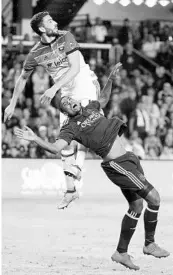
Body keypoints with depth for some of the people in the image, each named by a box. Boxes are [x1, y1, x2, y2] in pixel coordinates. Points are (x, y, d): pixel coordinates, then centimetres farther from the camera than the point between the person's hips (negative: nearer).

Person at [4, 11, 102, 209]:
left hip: (87, 86, -3)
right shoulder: (35, 54, -3)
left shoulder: (65, 38, -11)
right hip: (67, 95, 3)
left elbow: (75, 68, -19)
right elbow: (22, 78, 13)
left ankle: (77, 167, -37)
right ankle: (70, 189, 2)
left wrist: (54, 89, -28)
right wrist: (12, 105, 14)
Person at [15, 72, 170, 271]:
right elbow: (55, 148, -22)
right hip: (117, 165, -8)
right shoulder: (71, 127, -8)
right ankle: (149, 244, 4)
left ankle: (121, 252, 22)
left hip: (128, 159, 8)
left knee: (136, 205, 14)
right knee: (153, 198, -11)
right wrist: (35, 139, -35)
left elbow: (105, 97, 33)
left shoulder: (91, 108, 13)